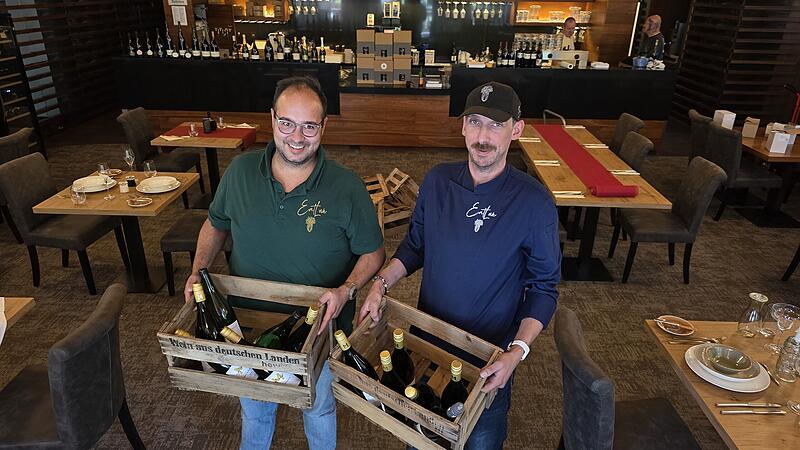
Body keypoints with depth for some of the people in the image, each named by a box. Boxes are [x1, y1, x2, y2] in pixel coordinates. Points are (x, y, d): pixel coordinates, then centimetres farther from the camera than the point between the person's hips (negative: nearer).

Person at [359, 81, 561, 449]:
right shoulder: (437, 181, -10)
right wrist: (380, 284, -11)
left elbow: (544, 287, -11)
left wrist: (517, 351, -23)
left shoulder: (534, 202, -20)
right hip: (426, 338, 3)